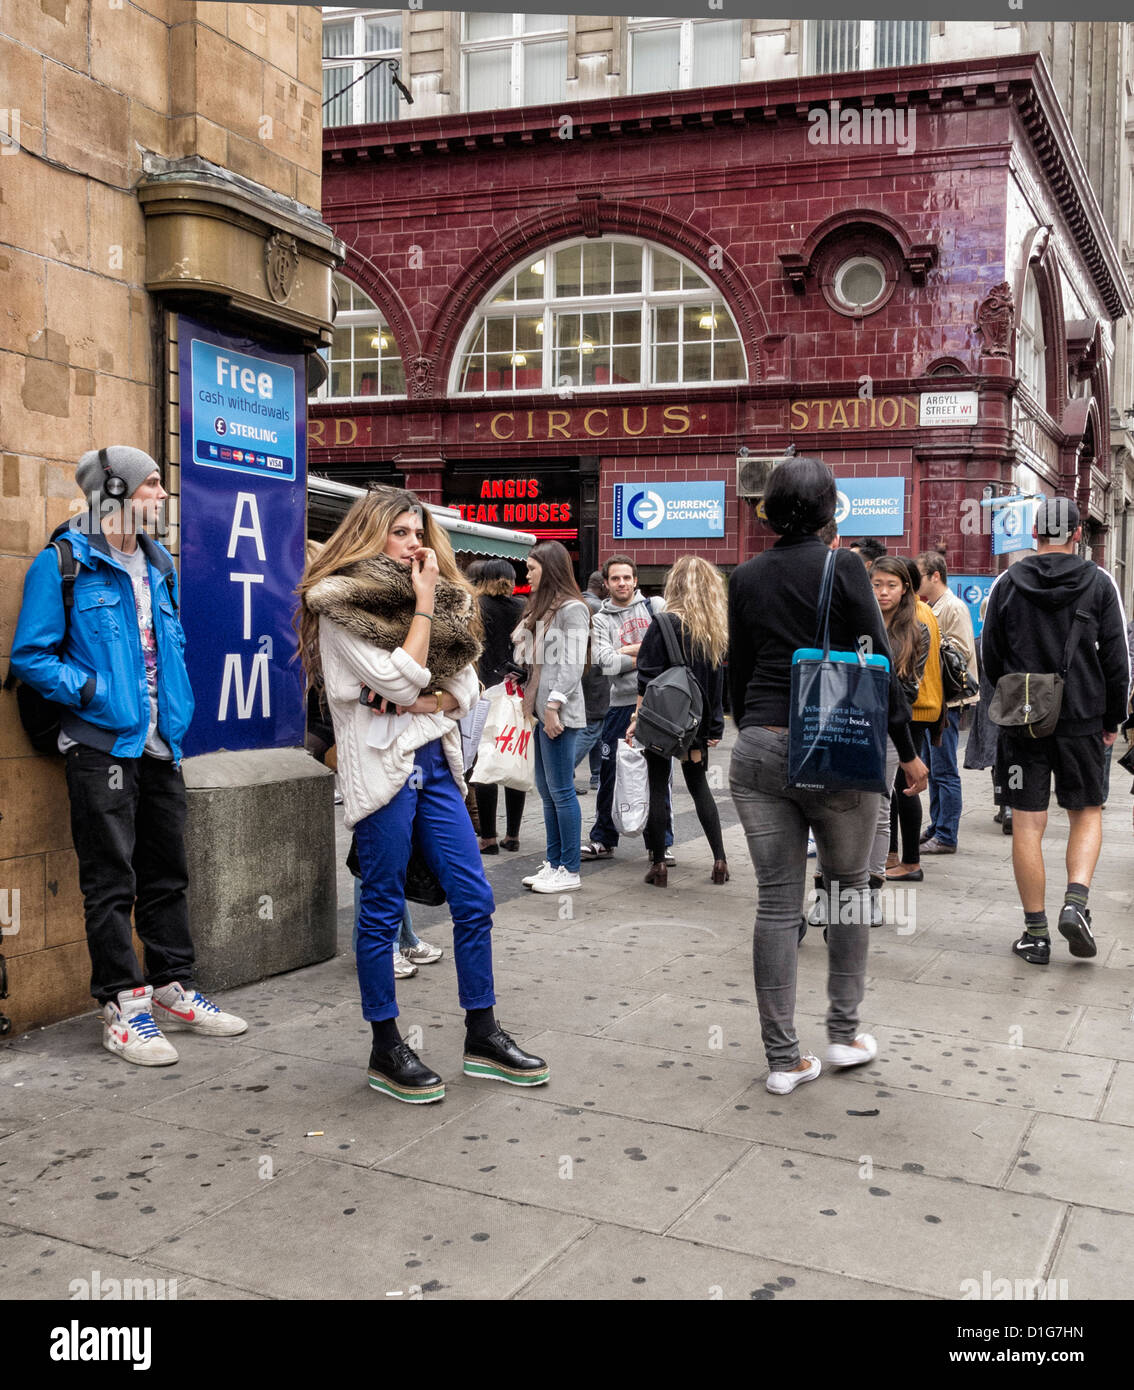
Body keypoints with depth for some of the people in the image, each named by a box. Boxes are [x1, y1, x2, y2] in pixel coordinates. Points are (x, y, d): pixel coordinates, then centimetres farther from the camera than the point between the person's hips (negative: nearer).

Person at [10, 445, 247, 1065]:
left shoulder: (157, 563, 14)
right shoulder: (63, 563, -8)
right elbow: (31, 656, -10)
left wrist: (177, 707, 10)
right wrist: (94, 692, -17)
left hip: (159, 743, 7)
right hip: (102, 744, -7)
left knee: (167, 874, 14)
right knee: (111, 883, -1)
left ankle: (173, 991, 25)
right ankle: (123, 1008, 8)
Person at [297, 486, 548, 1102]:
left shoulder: (443, 599, 15)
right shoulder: (342, 604, -6)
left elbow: (466, 688, 10)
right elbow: (400, 680, -15)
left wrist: (414, 704, -8)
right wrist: (424, 602, -11)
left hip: (436, 761, 7)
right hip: (383, 767, -7)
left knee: (473, 900, 7)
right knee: (382, 909, 2)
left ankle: (482, 1037, 19)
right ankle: (386, 1051, 14)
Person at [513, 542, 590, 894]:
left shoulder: (572, 609, -9)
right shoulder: (541, 607, 20)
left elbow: (573, 664, -16)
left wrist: (553, 705, -19)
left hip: (559, 713, -10)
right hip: (540, 709, 10)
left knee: (561, 790, -6)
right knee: (545, 789, 11)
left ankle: (570, 871, 1)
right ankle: (553, 863, 18)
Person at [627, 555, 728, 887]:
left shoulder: (664, 623, -12)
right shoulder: (717, 628, 3)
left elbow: (647, 680, -13)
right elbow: (720, 680, 7)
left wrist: (638, 719, -7)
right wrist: (712, 726, 13)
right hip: (698, 721, 5)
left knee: (658, 786, 5)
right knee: (698, 785, 17)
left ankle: (659, 864, 7)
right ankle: (720, 860, 15)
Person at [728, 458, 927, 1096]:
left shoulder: (745, 577, 7)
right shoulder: (842, 567, -5)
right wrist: (908, 749, 3)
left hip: (759, 750, 3)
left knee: (777, 902, 5)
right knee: (850, 887, 16)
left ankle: (783, 1058, 9)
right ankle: (844, 1032, 22)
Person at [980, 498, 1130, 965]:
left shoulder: (1007, 583, 1)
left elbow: (990, 656, 6)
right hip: (1081, 719, 0)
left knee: (1027, 825, 4)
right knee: (1087, 812, 16)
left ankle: (1036, 934, 6)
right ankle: (1076, 902, -4)